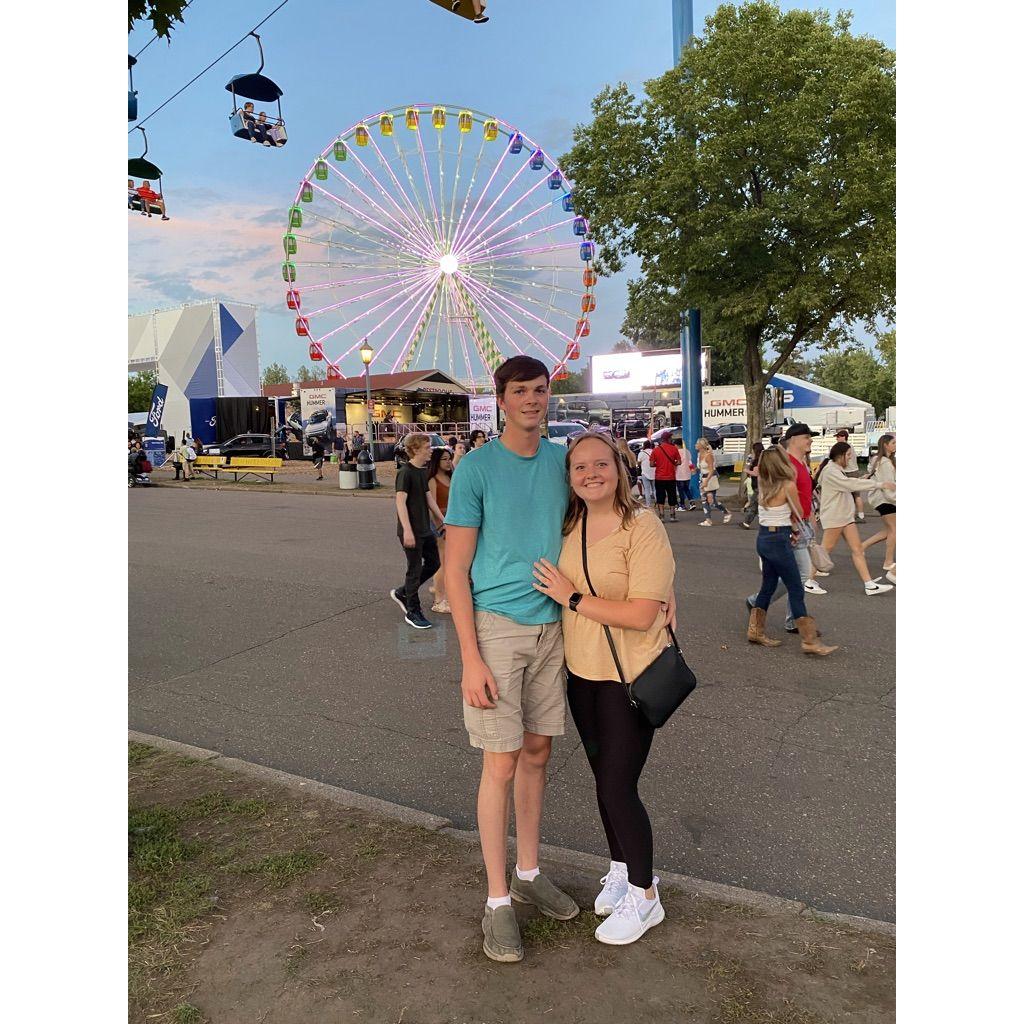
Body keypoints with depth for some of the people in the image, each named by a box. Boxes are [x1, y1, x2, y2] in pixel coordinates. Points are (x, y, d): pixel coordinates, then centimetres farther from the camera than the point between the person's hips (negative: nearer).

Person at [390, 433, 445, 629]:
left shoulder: (423, 471, 11)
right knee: (415, 570, 0)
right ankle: (413, 613, 14)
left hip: (425, 529, 9)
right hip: (412, 532, -9)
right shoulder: (405, 473, -16)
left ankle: (402, 593, 27)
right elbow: (400, 501, -22)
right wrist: (407, 530, -28)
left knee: (434, 563, 13)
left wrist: (443, 521, 18)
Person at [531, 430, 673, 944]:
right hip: (582, 672, 7)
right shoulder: (569, 527, 3)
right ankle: (620, 870, 42)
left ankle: (643, 895, 24)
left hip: (631, 678, -6)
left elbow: (642, 615, -24)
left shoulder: (643, 527, -19)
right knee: (604, 780, 19)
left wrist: (572, 597, -20)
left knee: (617, 787, 0)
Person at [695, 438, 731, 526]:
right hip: (703, 478, 9)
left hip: (711, 478, -9)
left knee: (712, 500, -2)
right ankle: (708, 520, 6)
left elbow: (711, 470, -21)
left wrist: (706, 481, -28)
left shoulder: (708, 455, -18)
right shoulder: (699, 454, 7)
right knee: (703, 500, 3)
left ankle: (727, 513, 16)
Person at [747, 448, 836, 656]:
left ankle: (756, 630, 23)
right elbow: (799, 514, -2)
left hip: (763, 538, 7)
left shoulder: (763, 485, 6)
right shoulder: (788, 485, -13)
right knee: (796, 590, -2)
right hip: (779, 541, -7)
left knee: (768, 586, 17)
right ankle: (809, 640, 2)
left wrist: (792, 529, 11)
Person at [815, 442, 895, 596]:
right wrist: (880, 484, -27)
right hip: (833, 518, -10)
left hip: (846, 516, 10)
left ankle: (869, 585, 3)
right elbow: (852, 484, -27)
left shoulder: (838, 470, 15)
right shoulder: (830, 471, -18)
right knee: (825, 550, -2)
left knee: (857, 549, 4)